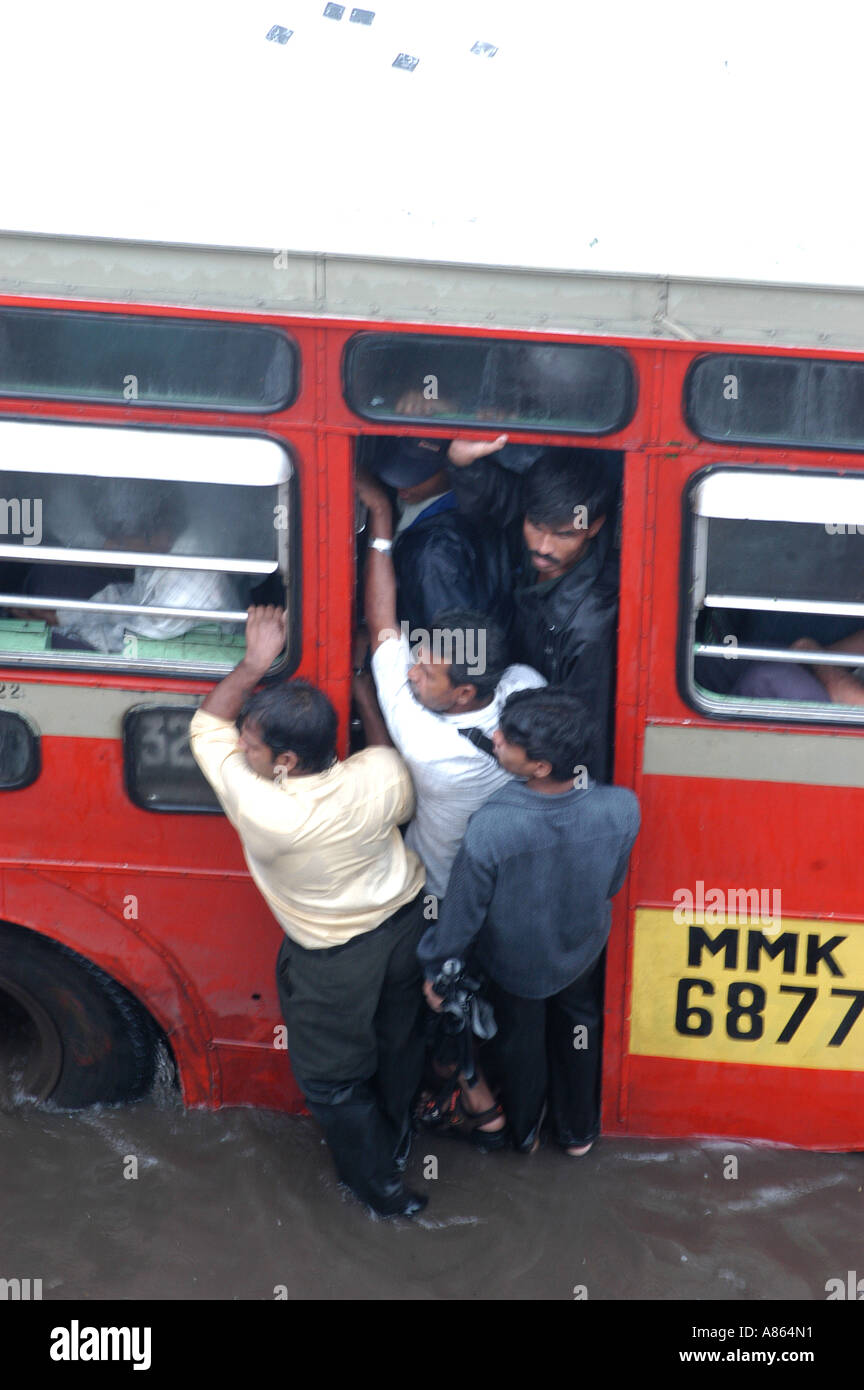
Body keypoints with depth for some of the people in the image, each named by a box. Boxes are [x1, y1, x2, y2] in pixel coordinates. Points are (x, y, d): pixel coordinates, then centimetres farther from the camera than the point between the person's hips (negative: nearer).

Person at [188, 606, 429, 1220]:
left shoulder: (263, 812, -37)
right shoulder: (383, 773, -26)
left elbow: (208, 728, -21)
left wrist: (254, 662, -13)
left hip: (333, 961, -5)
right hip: (406, 921, 5)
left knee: (331, 1079, 23)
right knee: (400, 1037, 31)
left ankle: (380, 1181, 43)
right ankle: (396, 1135, 59)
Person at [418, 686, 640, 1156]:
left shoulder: (490, 827, -44)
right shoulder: (620, 809, -34)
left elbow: (463, 911, -25)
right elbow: (612, 884, -12)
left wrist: (435, 968, -5)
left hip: (514, 962, -2)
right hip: (583, 948, 2)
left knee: (517, 1041, 30)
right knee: (577, 1029, 33)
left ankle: (522, 1131, 58)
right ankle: (578, 1131, 57)